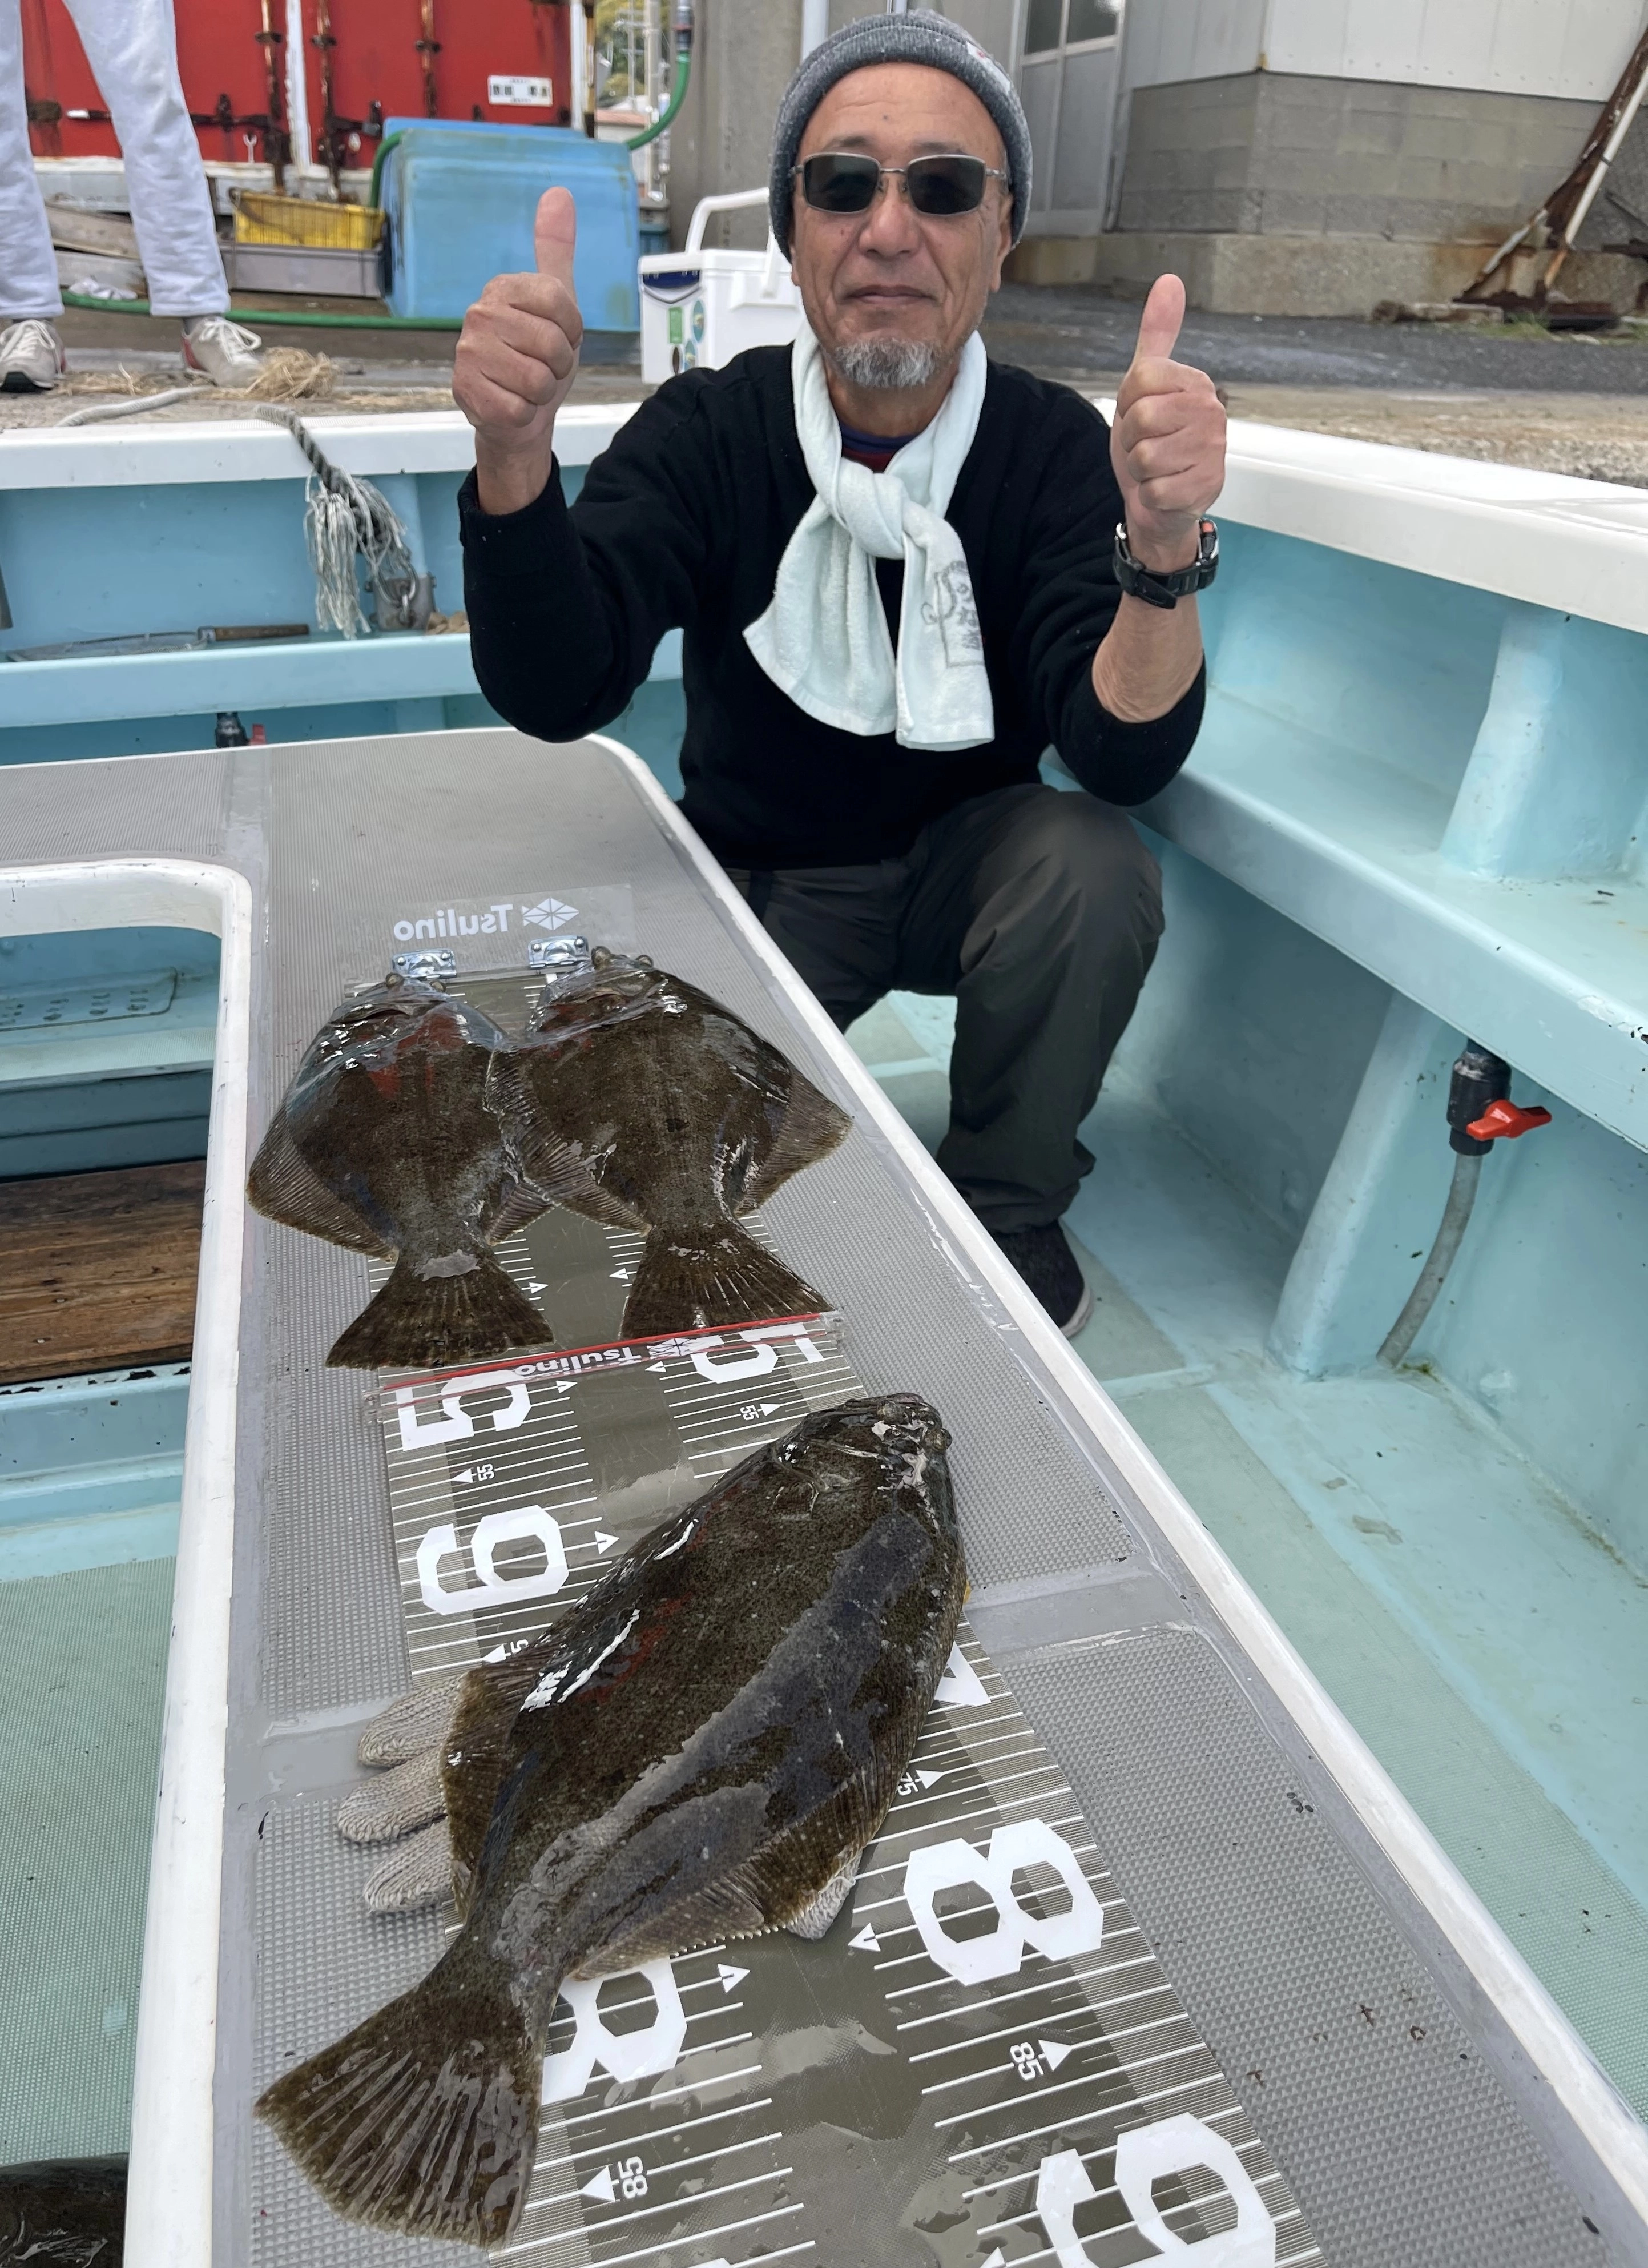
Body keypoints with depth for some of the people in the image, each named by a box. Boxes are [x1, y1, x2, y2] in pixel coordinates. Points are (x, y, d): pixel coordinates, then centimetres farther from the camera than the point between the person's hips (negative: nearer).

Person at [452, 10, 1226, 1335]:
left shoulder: (1054, 448, -9)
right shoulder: (710, 431, -9)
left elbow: (1126, 757, -23)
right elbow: (555, 695, -23)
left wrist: (1162, 552, -42)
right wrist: (514, 455, -40)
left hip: (965, 863, 1)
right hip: (755, 876, 0)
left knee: (1097, 869, -30)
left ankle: (1005, 1214, -4)